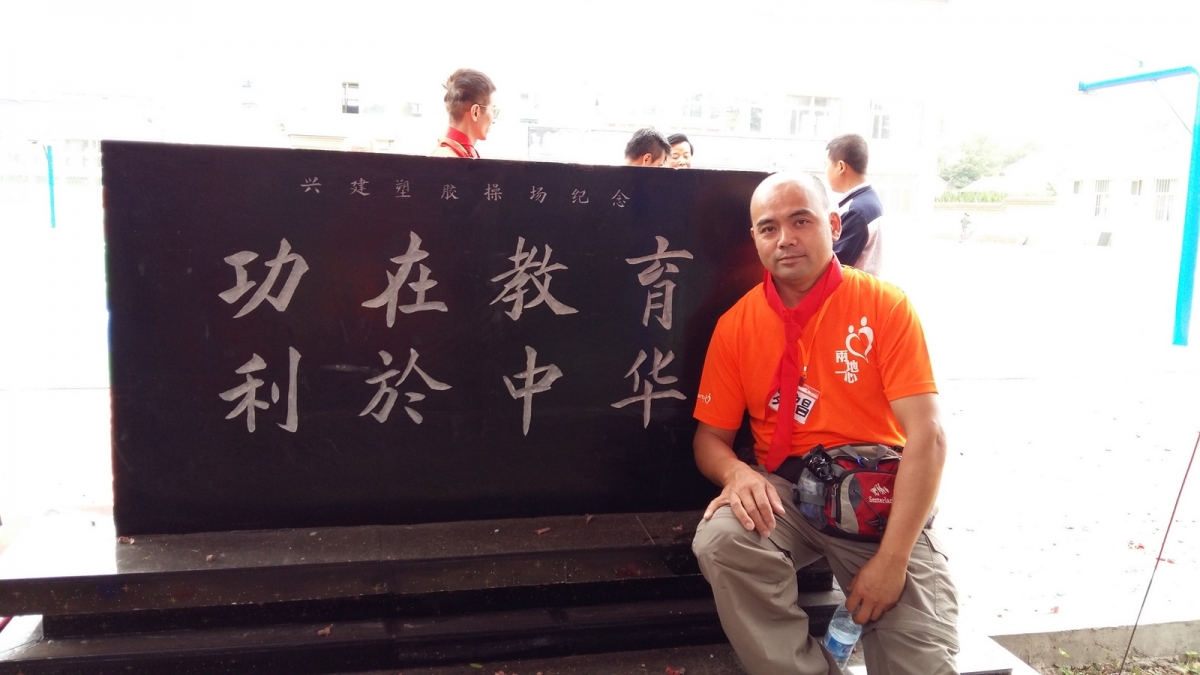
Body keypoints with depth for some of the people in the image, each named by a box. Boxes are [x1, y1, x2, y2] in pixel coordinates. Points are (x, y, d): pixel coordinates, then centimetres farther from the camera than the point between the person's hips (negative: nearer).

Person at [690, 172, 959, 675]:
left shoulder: (885, 306, -7)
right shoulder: (735, 325, 1)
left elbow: (927, 437, -13)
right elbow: (711, 436, 6)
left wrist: (892, 560, -20)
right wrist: (736, 473, -20)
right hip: (785, 492, 2)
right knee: (719, 539, -28)